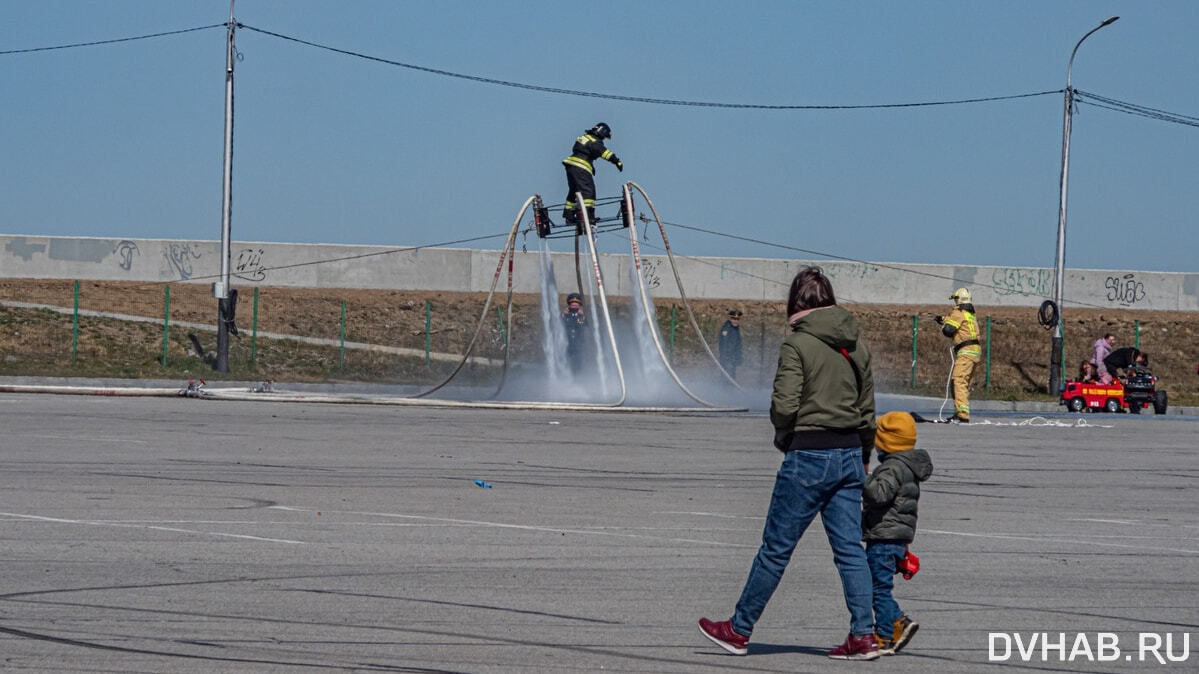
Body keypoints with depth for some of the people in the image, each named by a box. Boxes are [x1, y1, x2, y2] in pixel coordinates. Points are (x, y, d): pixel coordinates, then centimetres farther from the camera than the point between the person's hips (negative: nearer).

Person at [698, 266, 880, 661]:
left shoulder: (797, 344, -10)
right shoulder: (857, 346, 9)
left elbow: (784, 405, -17)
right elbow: (867, 410, 13)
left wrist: (783, 438, 3)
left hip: (809, 454, -6)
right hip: (850, 453, 6)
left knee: (776, 548, 3)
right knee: (850, 548, 7)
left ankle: (739, 630, 13)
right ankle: (863, 636, 1)